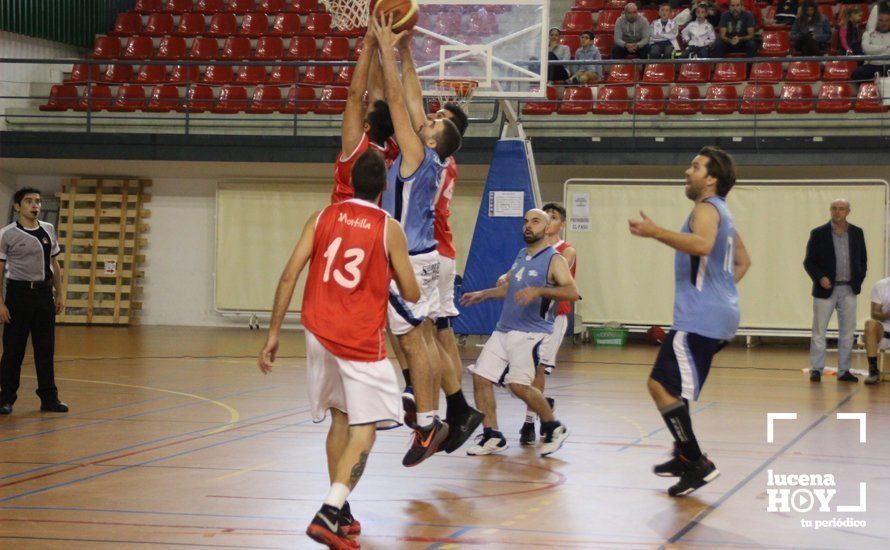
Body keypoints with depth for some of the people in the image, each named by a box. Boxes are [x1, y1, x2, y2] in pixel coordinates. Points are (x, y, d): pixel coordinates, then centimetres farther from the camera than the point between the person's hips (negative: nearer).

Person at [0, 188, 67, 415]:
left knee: (46, 349, 7)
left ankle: (49, 398, 13)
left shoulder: (48, 230, 9)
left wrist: (59, 294, 13)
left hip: (44, 292, 5)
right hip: (19, 293, -4)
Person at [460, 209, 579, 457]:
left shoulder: (554, 260, -7)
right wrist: (483, 295, 30)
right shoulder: (521, 255, 17)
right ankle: (492, 437, 8)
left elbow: (572, 292, -21)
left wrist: (539, 291, -32)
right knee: (481, 378, -1)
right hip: (504, 329, 8)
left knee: (519, 385, -18)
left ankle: (554, 428, 4)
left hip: (531, 332, -8)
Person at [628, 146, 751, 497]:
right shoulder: (721, 211, 20)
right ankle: (684, 455, 27)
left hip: (700, 319, -11)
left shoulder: (707, 208, -12)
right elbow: (742, 261, 32)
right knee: (670, 384, 24)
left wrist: (656, 232, -34)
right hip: (719, 316, 11)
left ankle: (697, 464, -12)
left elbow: (702, 245, -34)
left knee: (661, 386, -13)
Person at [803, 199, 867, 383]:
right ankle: (816, 369, 7)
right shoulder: (818, 234, -3)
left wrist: (858, 280, 2)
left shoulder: (857, 233, 6)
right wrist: (820, 278, -16)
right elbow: (809, 262, -2)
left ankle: (844, 370, 13)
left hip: (848, 290, 3)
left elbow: (863, 260, 13)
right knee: (819, 331, 0)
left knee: (847, 331, 6)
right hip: (826, 289, -3)